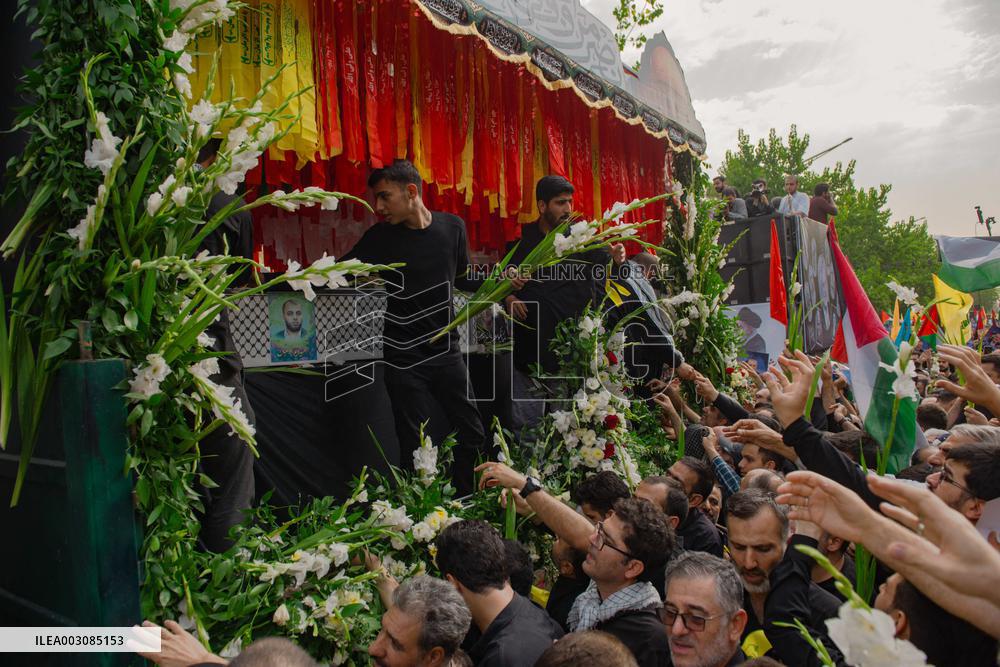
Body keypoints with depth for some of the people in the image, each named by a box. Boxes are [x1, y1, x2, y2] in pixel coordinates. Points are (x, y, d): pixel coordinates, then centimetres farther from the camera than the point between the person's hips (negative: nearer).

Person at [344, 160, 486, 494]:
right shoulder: (381, 236, -6)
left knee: (473, 434, 8)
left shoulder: (453, 227, 1)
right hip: (404, 359, -2)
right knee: (414, 446, 1)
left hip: (446, 351, 3)